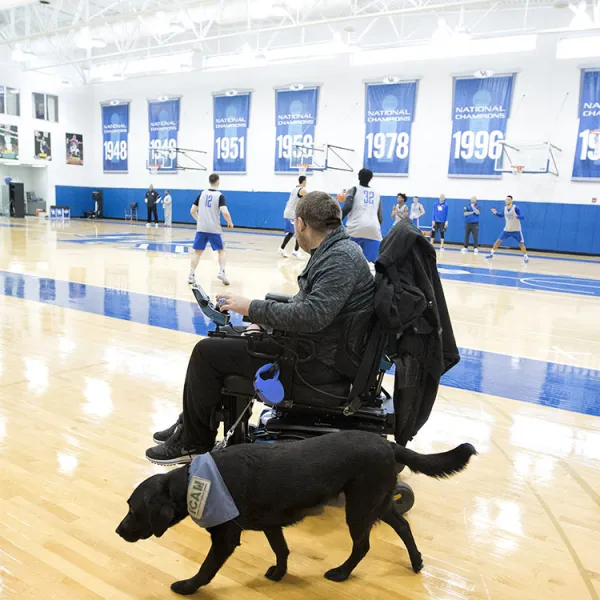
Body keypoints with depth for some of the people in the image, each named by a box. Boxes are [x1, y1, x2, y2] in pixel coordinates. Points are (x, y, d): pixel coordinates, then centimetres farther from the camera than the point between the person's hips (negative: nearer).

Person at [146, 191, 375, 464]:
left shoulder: (341, 258, -21)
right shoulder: (334, 250, 11)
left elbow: (312, 315, -31)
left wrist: (253, 308, -23)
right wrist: (263, 321, 6)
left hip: (320, 361, -10)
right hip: (314, 347, 10)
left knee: (207, 352, -8)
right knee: (225, 340, 17)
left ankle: (193, 443, 10)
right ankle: (191, 425, 27)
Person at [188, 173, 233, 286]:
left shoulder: (202, 194, 8)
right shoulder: (220, 195, -5)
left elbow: (192, 211, 10)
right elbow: (225, 212, -18)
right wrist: (230, 222, 0)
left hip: (201, 228, 3)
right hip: (214, 229, -3)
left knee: (197, 251, 8)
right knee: (221, 251, 13)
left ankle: (191, 275, 3)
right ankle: (222, 272, 0)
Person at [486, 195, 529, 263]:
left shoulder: (515, 207, -17)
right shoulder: (504, 208, -1)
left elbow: (522, 217, -20)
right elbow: (501, 215, 18)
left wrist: (516, 216, -41)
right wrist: (496, 213, -1)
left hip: (516, 230, -4)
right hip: (507, 229, 4)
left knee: (521, 243, -4)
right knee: (499, 240, 2)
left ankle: (525, 257, 6)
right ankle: (491, 254, 11)